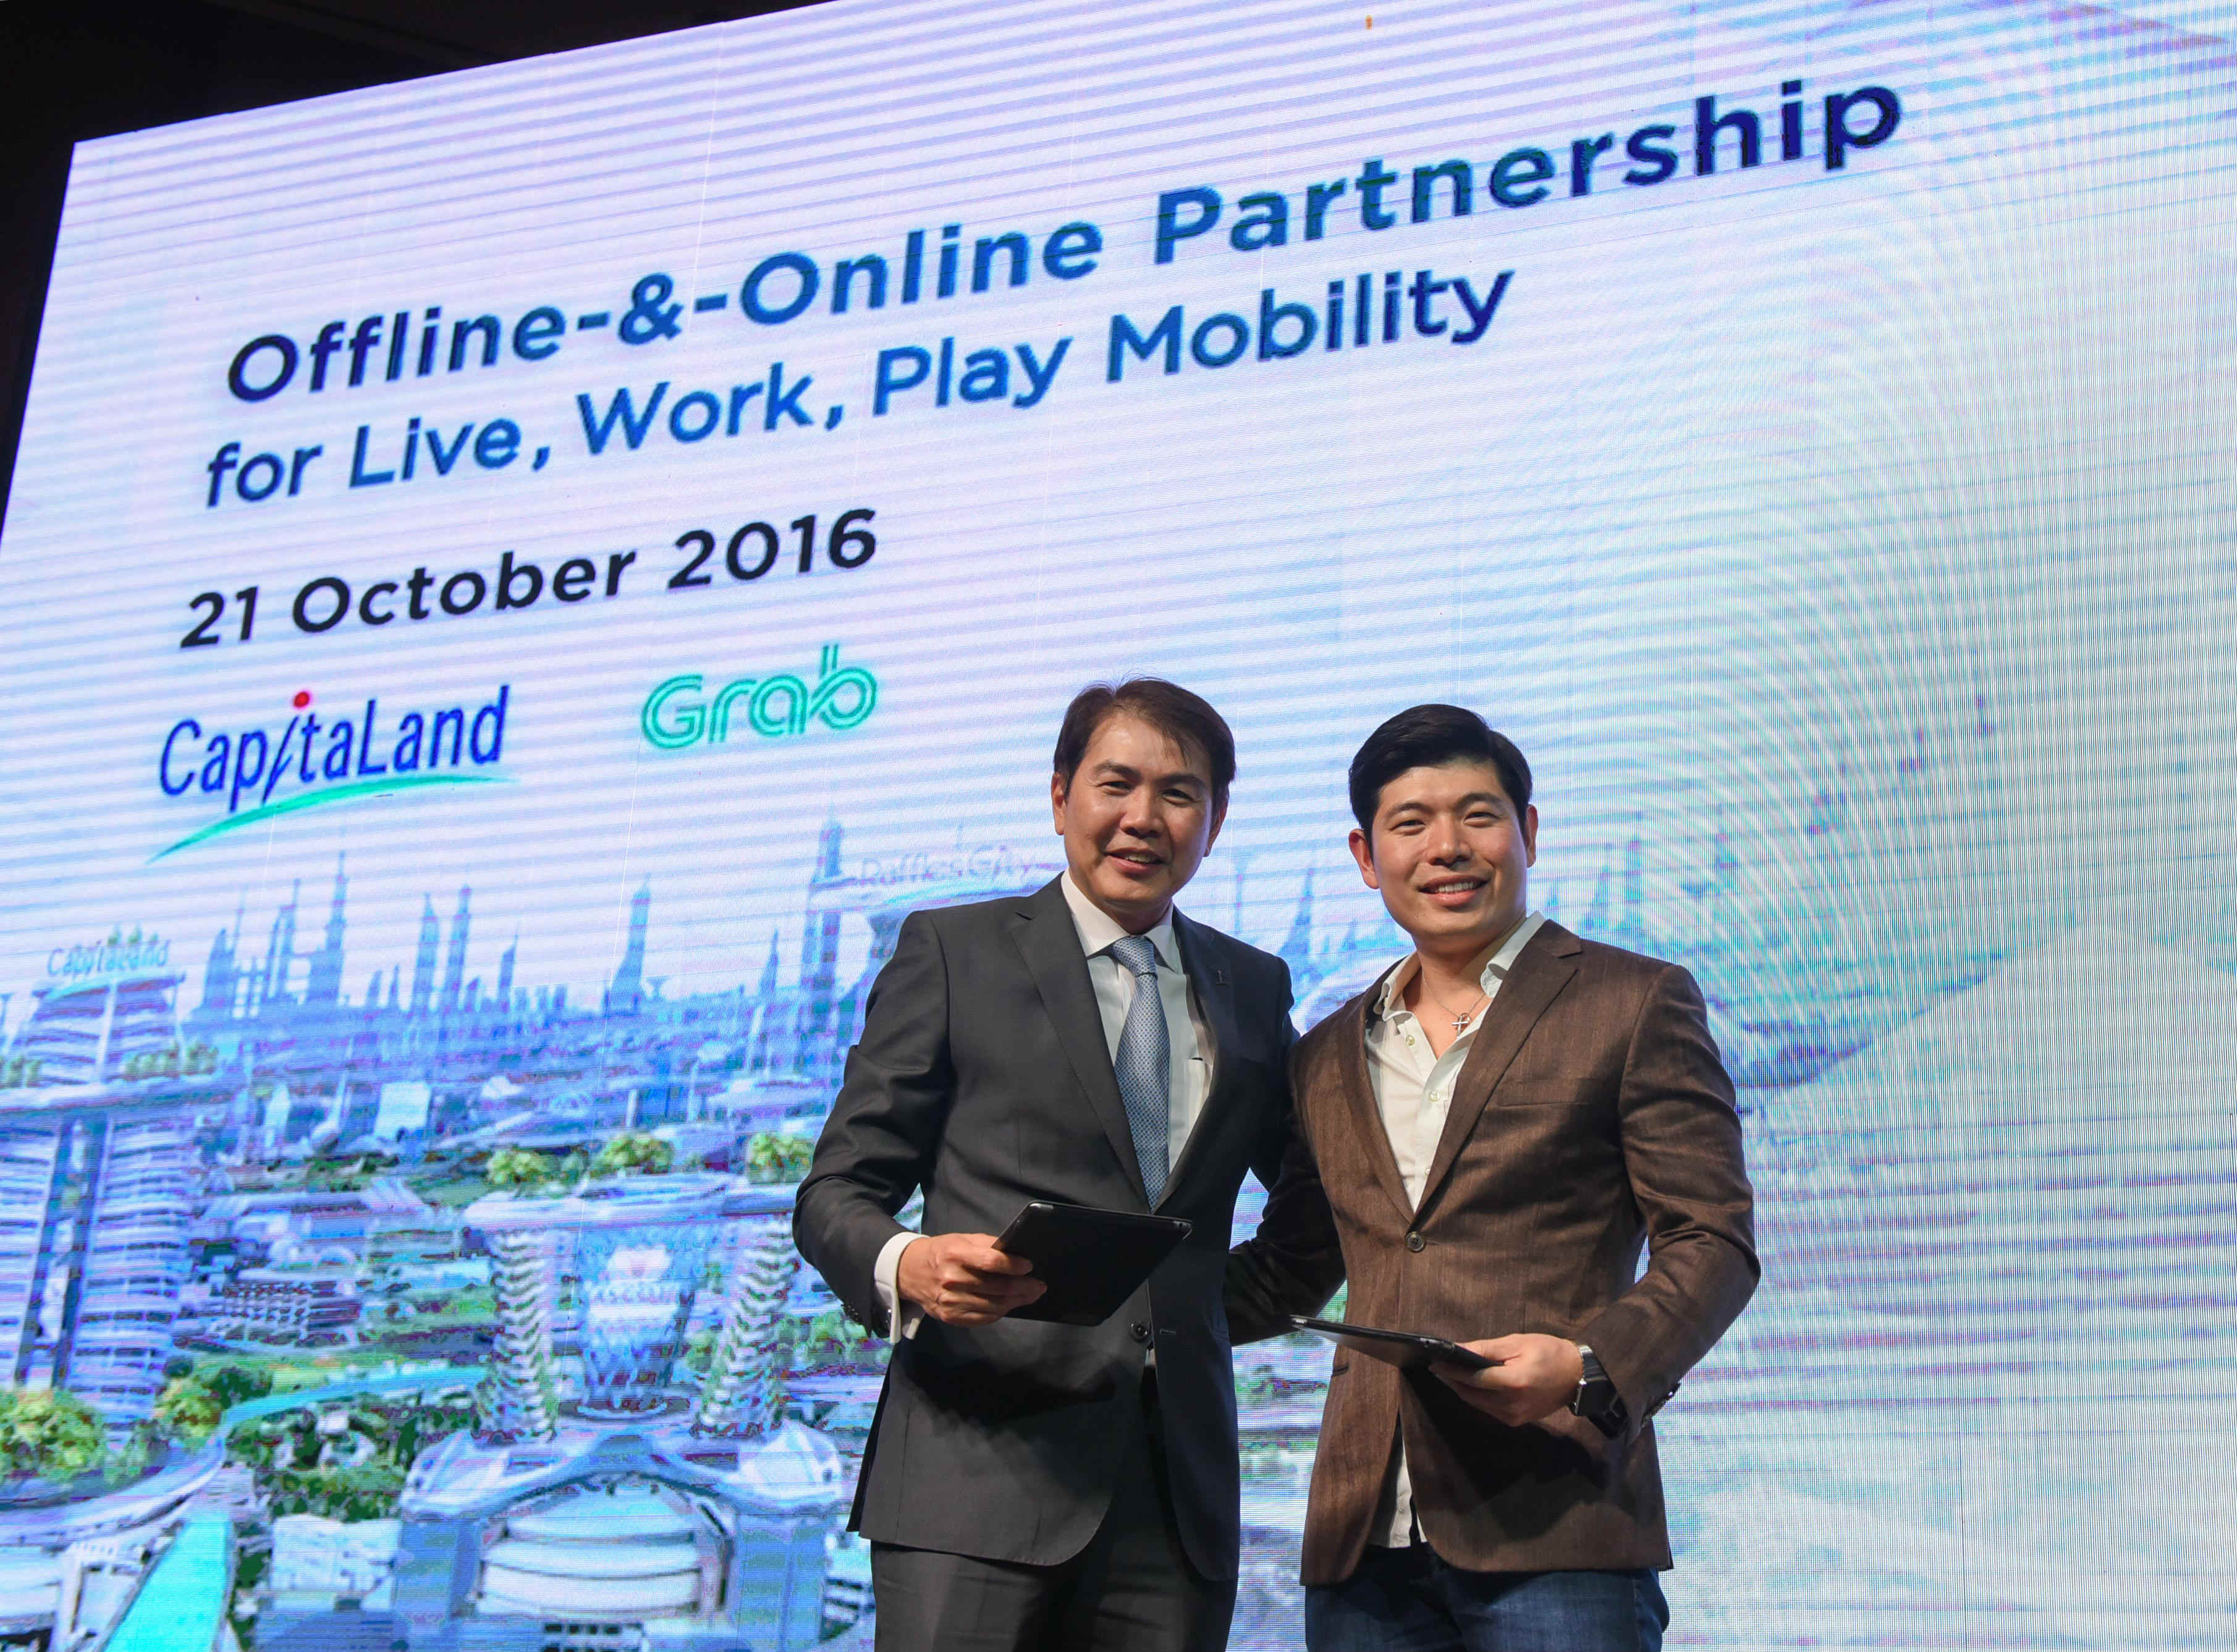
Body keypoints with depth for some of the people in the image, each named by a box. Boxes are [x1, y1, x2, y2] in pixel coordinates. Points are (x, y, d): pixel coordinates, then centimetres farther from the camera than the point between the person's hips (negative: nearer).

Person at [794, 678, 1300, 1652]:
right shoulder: (952, 954, 6)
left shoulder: (1254, 989, 18)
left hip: (1179, 1496, 4)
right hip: (983, 1473, -3)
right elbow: (834, 1195, 2)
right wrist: (906, 1268, -19)